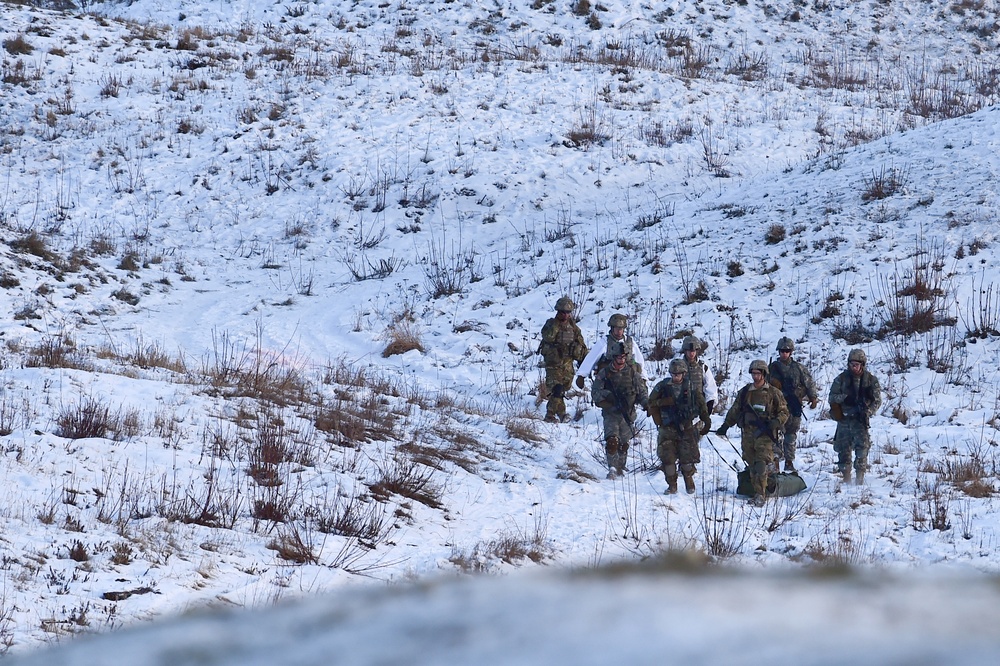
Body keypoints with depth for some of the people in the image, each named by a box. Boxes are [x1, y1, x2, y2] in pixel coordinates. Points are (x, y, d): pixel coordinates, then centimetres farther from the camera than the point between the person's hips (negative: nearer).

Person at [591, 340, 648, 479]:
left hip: (628, 413, 2)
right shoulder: (604, 373, -1)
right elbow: (595, 392, -1)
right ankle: (612, 468, -15)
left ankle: (620, 468, 26)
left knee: (624, 444, 9)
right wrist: (606, 395, -21)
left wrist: (645, 402, -11)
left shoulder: (632, 372, 3)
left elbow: (641, 390, 7)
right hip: (611, 413, -2)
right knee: (612, 441, -18)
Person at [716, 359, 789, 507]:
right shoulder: (744, 392, 13)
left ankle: (760, 494, -15)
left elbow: (784, 412, 7)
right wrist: (725, 427, 21)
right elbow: (734, 411, 23)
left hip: (764, 434, -4)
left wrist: (776, 422, -11)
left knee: (762, 464, -14)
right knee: (752, 465, 2)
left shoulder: (773, 393, 3)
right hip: (748, 432, 4)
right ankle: (757, 492, 6)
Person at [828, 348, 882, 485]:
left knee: (862, 446, -15)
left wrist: (868, 412, -12)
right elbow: (832, 396, 3)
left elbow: (877, 401, 4)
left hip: (861, 419, -2)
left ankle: (860, 476, -13)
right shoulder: (842, 378, 5)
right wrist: (844, 398, -15)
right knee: (844, 448, 5)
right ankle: (846, 476, 16)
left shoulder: (871, 380, 3)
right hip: (844, 419, 2)